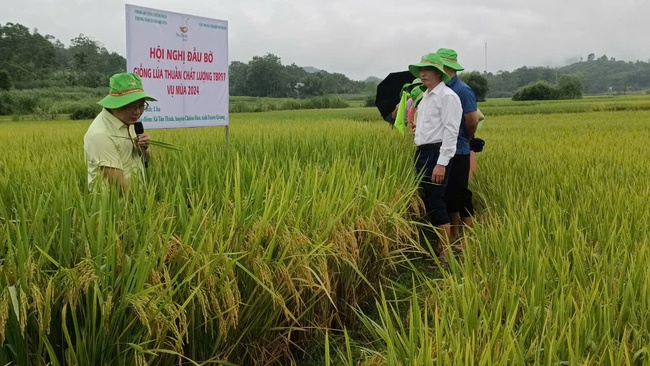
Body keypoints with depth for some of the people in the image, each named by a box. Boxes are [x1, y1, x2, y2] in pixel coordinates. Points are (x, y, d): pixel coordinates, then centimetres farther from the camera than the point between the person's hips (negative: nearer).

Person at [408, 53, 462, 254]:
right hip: (422, 153, 9)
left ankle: (445, 253, -1)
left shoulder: (447, 96, -9)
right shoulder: (425, 97, 18)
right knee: (426, 202, 10)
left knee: (435, 203, -10)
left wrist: (441, 163, -21)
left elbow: (450, 131, -16)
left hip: (436, 154, -9)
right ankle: (436, 247, 20)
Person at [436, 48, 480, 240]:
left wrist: (463, 139, 1)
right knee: (448, 197, 13)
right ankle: (453, 240, 24)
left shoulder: (462, 90, -13)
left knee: (460, 197, -1)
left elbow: (473, 121, -15)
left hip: (457, 153, -8)